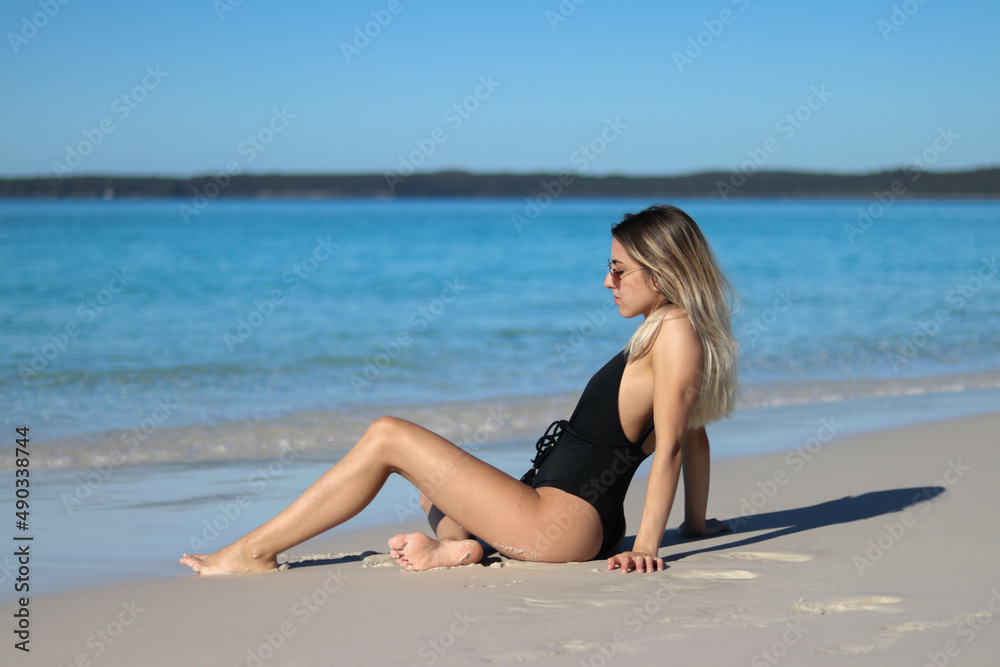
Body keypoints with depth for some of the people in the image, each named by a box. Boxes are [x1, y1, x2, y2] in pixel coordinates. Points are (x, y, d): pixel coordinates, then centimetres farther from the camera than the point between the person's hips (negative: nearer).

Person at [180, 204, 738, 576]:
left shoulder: (677, 331, -14)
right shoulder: (664, 330, 15)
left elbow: (673, 445, -17)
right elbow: (693, 437, 20)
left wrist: (647, 546, -18)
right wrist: (697, 525, 26)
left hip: (564, 522, -11)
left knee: (388, 437, -10)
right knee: (433, 491, 33)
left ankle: (253, 552, -6)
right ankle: (457, 544, -3)